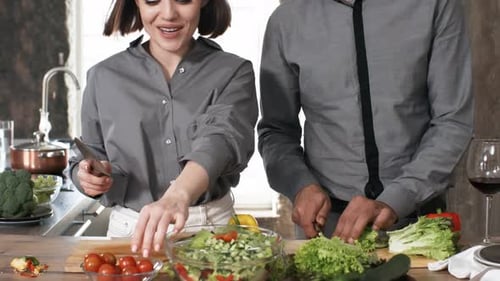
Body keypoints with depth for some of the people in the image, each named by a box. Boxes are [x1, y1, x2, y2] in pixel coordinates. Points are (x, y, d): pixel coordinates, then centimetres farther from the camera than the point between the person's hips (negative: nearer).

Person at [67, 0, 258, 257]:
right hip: (128, 231, 1)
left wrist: (179, 195, -39)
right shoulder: (104, 77, 5)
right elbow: (91, 157, 16)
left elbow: (221, 139, -20)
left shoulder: (233, 73, -1)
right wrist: (87, 176, -7)